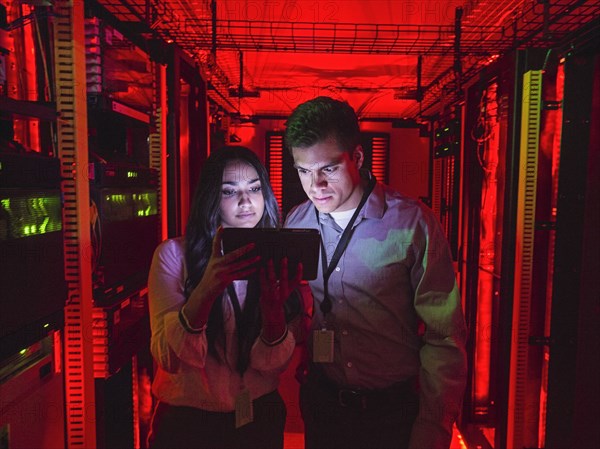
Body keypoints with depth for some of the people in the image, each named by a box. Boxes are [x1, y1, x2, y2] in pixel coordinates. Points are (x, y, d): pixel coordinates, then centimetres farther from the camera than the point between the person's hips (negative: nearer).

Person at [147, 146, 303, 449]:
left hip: (260, 417, 2)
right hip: (187, 419, -1)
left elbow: (274, 364, -12)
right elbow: (167, 357, -19)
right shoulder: (173, 253, -12)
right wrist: (207, 288, -35)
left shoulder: (273, 259, -7)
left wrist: (274, 303, -31)